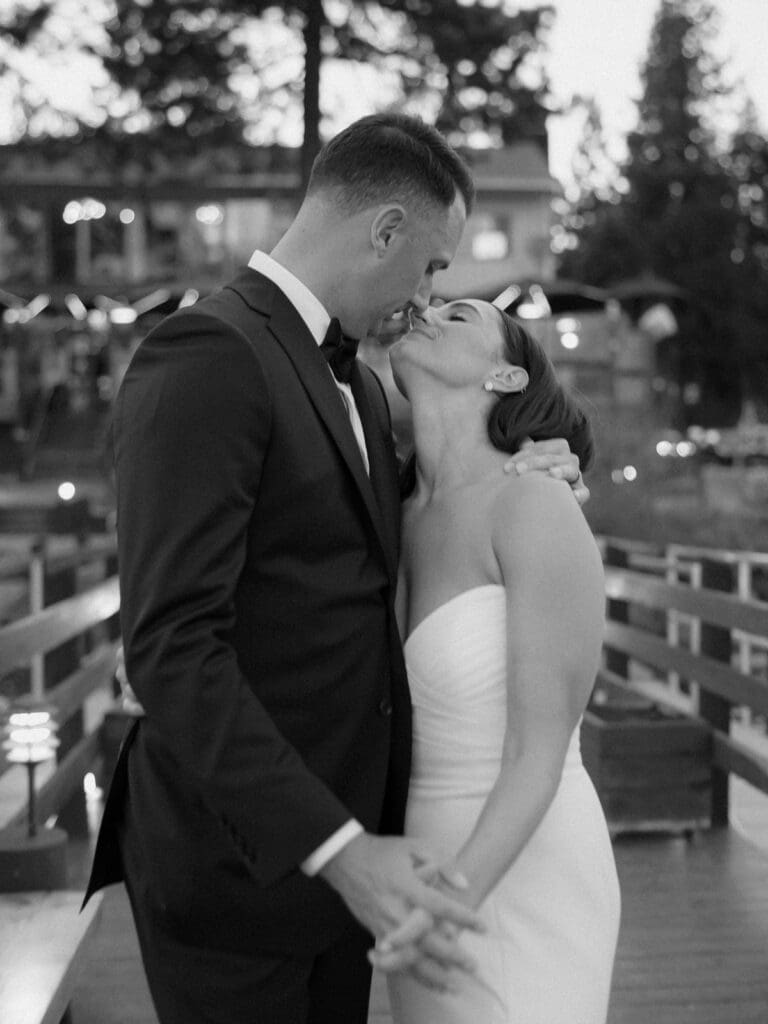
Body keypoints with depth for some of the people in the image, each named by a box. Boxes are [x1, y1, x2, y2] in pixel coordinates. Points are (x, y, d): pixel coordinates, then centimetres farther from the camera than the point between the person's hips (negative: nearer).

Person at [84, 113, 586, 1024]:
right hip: (233, 866, -8)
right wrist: (337, 847, -27)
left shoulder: (356, 383, 11)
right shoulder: (204, 358, -18)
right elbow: (170, 647, -24)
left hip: (339, 851, 8)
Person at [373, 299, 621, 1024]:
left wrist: (453, 901, -32)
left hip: (519, 880, -6)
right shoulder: (406, 519, 3)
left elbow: (539, 753, -20)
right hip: (429, 869, 6)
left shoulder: (538, 507, -18)